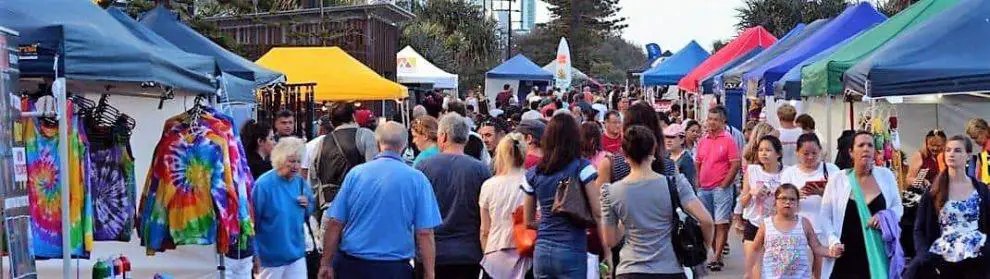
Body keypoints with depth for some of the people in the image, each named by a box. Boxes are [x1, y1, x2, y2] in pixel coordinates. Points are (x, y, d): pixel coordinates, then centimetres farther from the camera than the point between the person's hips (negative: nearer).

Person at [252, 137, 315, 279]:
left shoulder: (300, 182, 1)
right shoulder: (264, 184, -16)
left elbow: (310, 212, 16)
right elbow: (252, 220, -11)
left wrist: (307, 206, -9)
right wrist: (255, 254, -9)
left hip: (297, 253, 5)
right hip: (271, 255, -5)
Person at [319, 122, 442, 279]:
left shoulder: (356, 173, -1)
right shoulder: (417, 179, -5)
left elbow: (334, 223, -1)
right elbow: (424, 233, -8)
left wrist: (326, 264, 7)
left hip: (351, 265, 2)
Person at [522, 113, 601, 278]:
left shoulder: (533, 174, 5)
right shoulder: (582, 168, -6)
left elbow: (528, 221, 12)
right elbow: (597, 213, -8)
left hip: (541, 252, 4)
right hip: (572, 251, -4)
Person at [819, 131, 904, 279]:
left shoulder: (886, 175, 6)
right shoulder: (837, 180, 1)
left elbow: (898, 207, 14)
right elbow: (825, 215, 1)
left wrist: (885, 216, -7)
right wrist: (833, 241, -12)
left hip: (879, 254, 2)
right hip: (846, 257, -2)